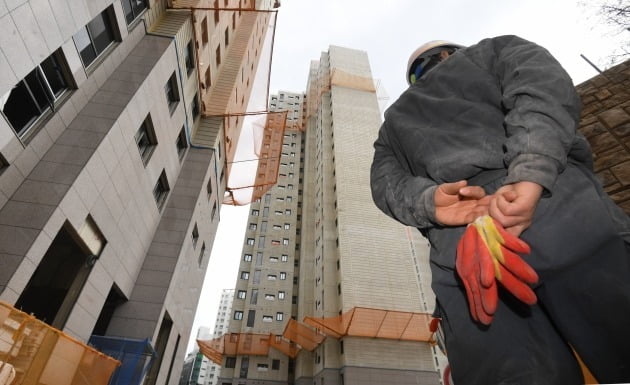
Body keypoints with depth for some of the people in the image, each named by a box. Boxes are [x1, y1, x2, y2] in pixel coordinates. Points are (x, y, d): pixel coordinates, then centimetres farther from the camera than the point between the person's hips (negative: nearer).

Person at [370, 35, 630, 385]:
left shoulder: (393, 120, 34)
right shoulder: (495, 51, 29)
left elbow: (385, 182, 15)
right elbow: (544, 83, 5)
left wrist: (428, 201, -3)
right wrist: (529, 177, -9)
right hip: (556, 205, -1)